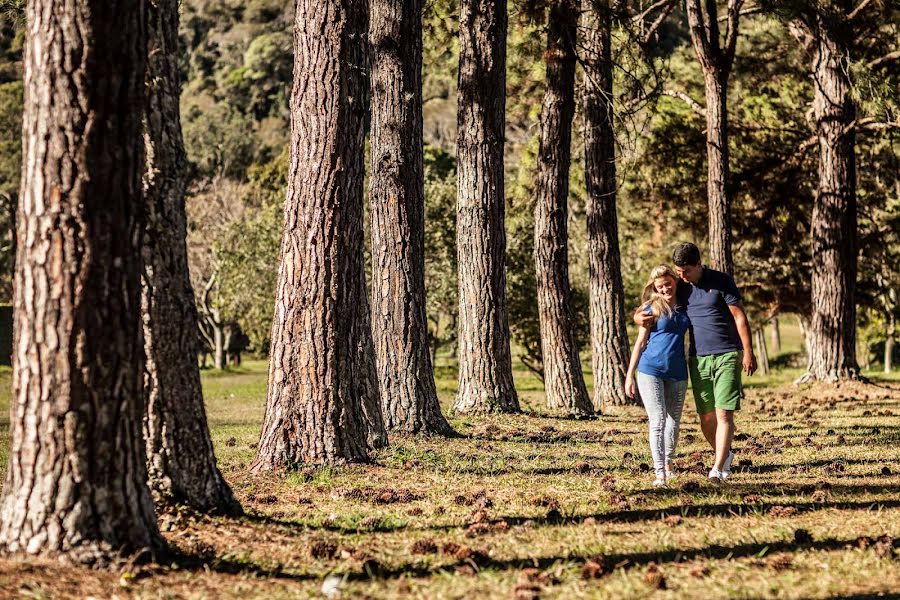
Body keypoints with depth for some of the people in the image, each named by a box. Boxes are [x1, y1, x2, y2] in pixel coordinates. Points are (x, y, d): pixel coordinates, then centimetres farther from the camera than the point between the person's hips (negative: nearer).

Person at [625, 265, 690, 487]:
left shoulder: (684, 307, 8)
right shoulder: (652, 307, -2)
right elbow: (641, 341, 0)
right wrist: (629, 375, -2)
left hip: (677, 373, 4)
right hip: (650, 370, -4)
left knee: (674, 421, 11)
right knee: (658, 420, -9)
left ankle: (667, 465, 30)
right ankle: (659, 473, -12)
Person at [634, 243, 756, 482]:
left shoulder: (721, 281, -4)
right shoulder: (680, 287, 9)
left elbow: (739, 317, -5)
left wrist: (748, 352, -10)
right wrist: (638, 316, -6)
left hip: (727, 356, -4)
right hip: (698, 359, 5)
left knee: (724, 414, -11)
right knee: (706, 418, 5)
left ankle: (718, 469, -15)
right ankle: (725, 455, 28)